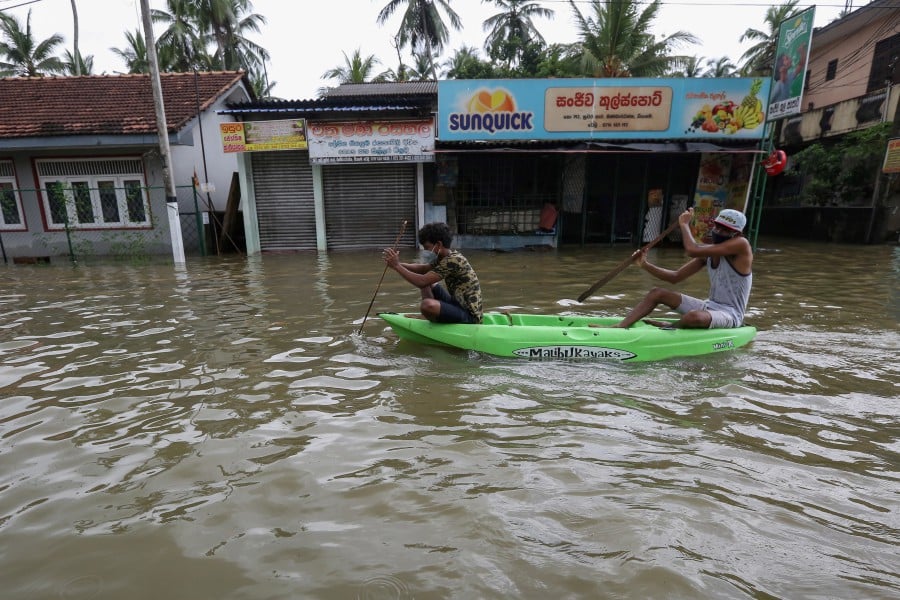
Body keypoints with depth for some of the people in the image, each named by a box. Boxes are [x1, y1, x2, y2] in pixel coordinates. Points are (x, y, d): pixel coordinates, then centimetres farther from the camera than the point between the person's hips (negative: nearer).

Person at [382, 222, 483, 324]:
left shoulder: (453, 260, -22)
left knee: (427, 305, -32)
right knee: (428, 282, 15)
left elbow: (421, 282, -28)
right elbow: (423, 268, 11)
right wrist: (398, 263, -4)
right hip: (459, 304, 10)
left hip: (470, 315, -10)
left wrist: (397, 266, -19)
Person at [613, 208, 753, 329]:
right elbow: (675, 277, 4)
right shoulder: (708, 252, 5)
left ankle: (669, 327, -5)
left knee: (694, 317, -40)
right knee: (657, 293, -2)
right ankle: (618, 327, -14)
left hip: (730, 315, -8)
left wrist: (684, 224, -14)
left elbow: (692, 250, -29)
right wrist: (645, 265, -9)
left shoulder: (741, 245, -16)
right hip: (709, 306, 8)